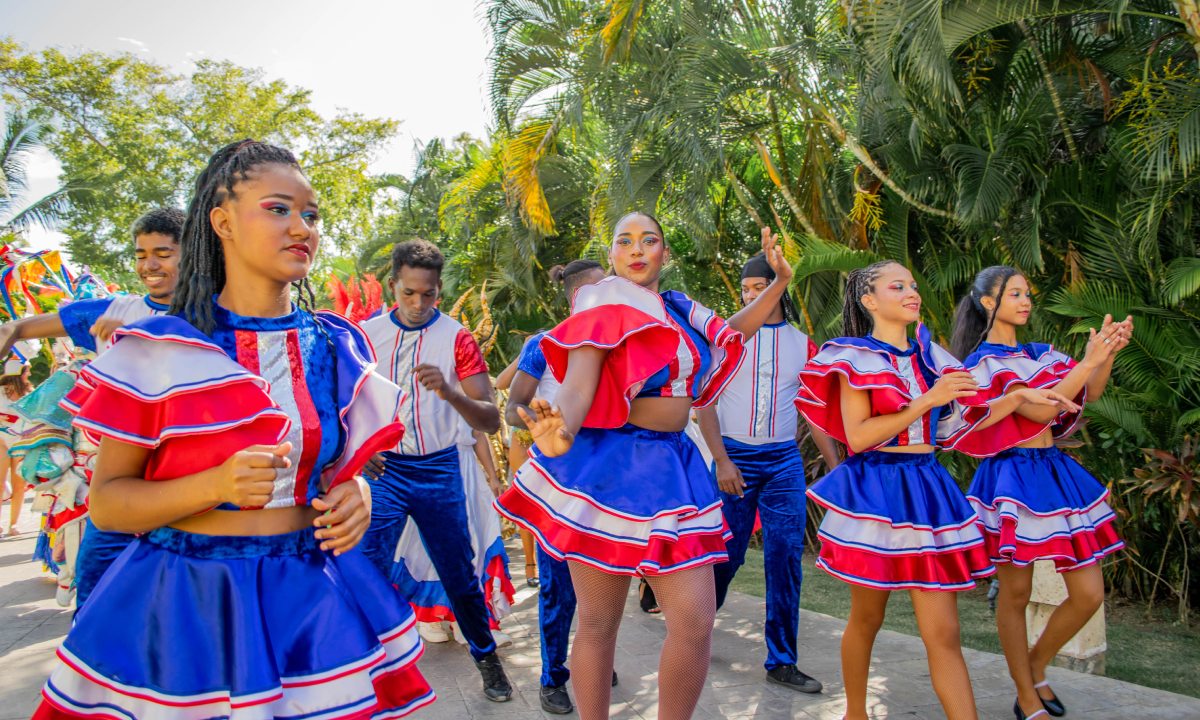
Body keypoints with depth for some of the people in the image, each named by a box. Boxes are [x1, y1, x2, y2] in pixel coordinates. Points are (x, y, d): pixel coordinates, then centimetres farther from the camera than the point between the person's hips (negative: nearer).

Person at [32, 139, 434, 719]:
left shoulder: (338, 346, 2)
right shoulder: (157, 352, -9)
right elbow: (105, 502, -7)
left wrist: (355, 496, -7)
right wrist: (216, 485, -23)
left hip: (313, 599, 4)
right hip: (187, 601, -3)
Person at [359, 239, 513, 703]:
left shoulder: (457, 338, -5)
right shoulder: (367, 335, -1)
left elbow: (491, 421, -11)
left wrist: (449, 392, -29)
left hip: (439, 471, 0)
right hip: (383, 469, 1)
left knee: (459, 575, 9)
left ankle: (486, 656, 32)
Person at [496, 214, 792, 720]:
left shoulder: (679, 310, 14)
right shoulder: (604, 303, -3)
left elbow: (732, 332, 33)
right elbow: (578, 384, -17)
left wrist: (780, 281, 22)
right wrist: (563, 431, -39)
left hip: (670, 467, 5)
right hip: (608, 465, -5)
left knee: (696, 624, -1)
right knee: (598, 626, 4)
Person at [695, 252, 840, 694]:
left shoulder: (803, 345, 8)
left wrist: (836, 467, 4)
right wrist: (721, 460, -11)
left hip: (784, 462, 2)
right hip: (735, 457, -2)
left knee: (786, 559, 1)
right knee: (726, 554, 4)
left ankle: (781, 662, 12)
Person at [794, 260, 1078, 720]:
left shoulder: (928, 355, 11)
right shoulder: (855, 356, -4)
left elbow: (961, 421, 16)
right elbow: (857, 436, -14)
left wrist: (1019, 397, 8)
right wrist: (927, 400, -16)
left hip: (926, 489, 4)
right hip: (875, 491, -4)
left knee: (944, 633, 1)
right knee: (866, 620, 11)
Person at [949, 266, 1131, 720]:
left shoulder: (1037, 354, 15)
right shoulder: (984, 361, -7)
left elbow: (1088, 395, 7)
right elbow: (1039, 410, -18)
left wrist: (1109, 351, -7)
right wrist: (1089, 360, -19)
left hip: (1056, 471, 7)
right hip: (1013, 475, -7)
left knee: (1089, 594, 5)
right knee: (1015, 594, 4)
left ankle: (1036, 664, 29)